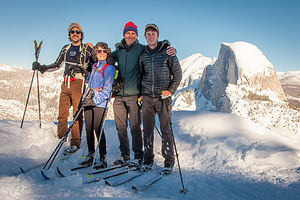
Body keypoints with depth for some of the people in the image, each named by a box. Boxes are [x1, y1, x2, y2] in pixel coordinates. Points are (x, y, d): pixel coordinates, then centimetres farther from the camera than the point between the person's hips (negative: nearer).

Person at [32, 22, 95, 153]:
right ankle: (61, 140, 13)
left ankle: (75, 143, 1)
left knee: (77, 114, -5)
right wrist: (42, 68, 12)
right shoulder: (66, 49, 19)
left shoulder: (87, 49, 6)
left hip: (79, 83, -5)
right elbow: (57, 65, 24)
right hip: (66, 84, 5)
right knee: (62, 114, 2)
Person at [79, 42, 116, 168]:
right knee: (88, 129, 7)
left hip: (100, 102, -6)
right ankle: (90, 155, 18)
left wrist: (95, 100, -16)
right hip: (89, 102, 6)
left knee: (98, 129, -10)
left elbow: (107, 89, -10)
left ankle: (103, 159, -2)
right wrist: (86, 97, 14)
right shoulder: (93, 67, 19)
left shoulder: (109, 68, -2)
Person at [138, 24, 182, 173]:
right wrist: (141, 93, 11)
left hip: (163, 97, -3)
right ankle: (148, 160, 17)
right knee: (147, 129, 6)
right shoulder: (142, 56, 12)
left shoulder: (167, 52, 1)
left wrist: (171, 90, -8)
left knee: (166, 129, -1)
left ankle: (169, 161, 10)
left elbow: (178, 74, 3)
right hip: (147, 97, 3)